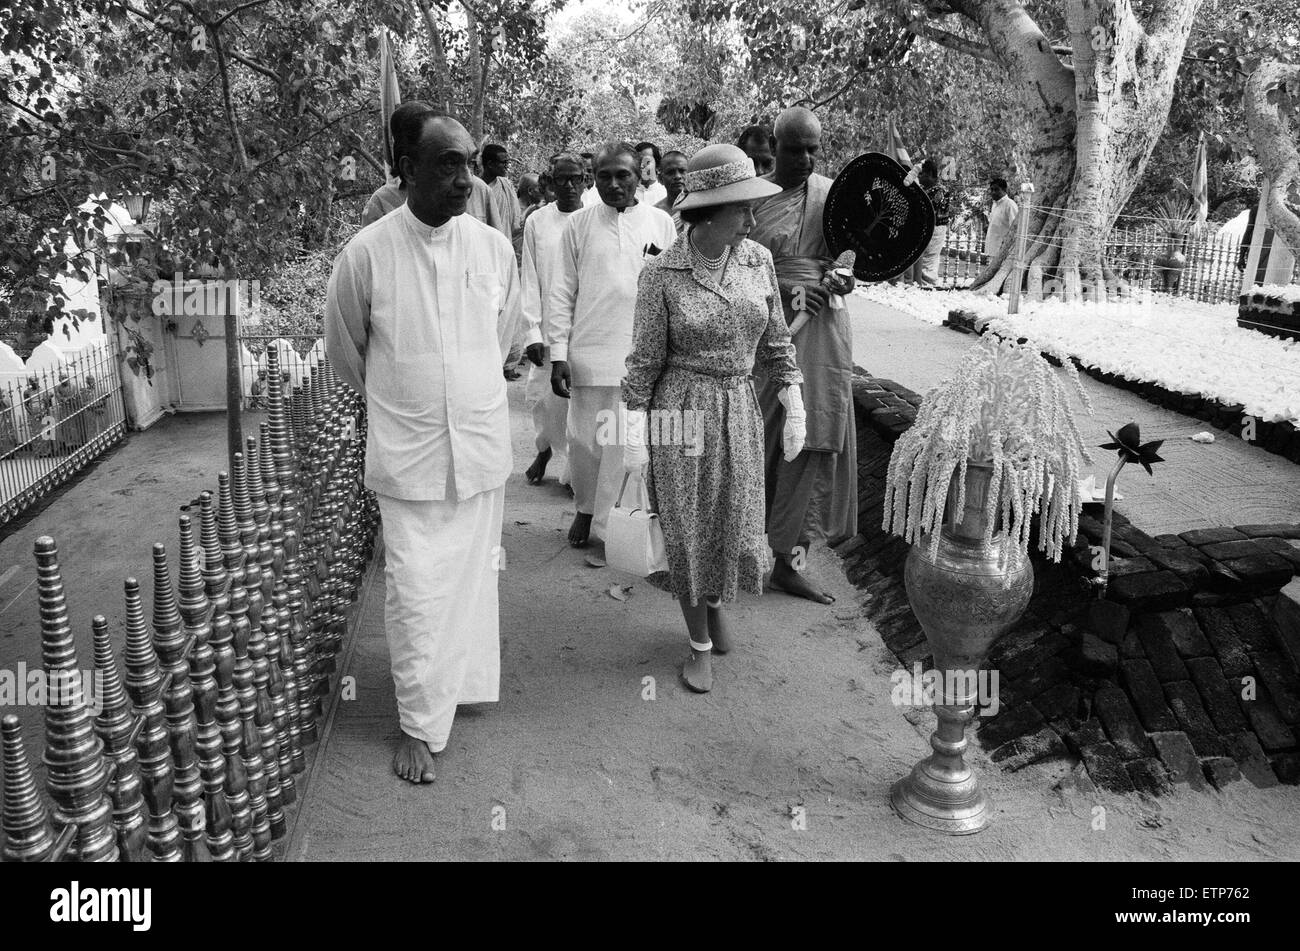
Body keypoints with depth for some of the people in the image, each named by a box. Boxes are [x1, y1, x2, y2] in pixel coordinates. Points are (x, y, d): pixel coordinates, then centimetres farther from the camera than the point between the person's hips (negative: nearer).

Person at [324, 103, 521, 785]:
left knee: (474, 578, 15)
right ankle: (419, 724, 20)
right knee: (415, 593, 3)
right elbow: (345, 353, 5)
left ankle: (465, 683, 36)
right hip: (406, 454, -2)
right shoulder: (365, 254, -11)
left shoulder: (494, 246, -3)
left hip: (482, 447, 3)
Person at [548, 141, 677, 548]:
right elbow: (563, 293, 4)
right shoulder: (578, 224, 5)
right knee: (585, 439, 7)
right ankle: (586, 508, 31)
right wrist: (558, 354, 0)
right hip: (591, 352, 0)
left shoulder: (660, 223, 6)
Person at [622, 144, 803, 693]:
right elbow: (645, 360, -6)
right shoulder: (661, 275, -11)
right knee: (688, 531, 6)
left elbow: (774, 341, 8)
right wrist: (634, 436, -7)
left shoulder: (757, 260, -1)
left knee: (735, 525, 11)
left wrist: (795, 409, 5)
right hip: (681, 410, -3)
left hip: (739, 410, 4)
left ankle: (716, 600, 45)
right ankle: (701, 644, 26)